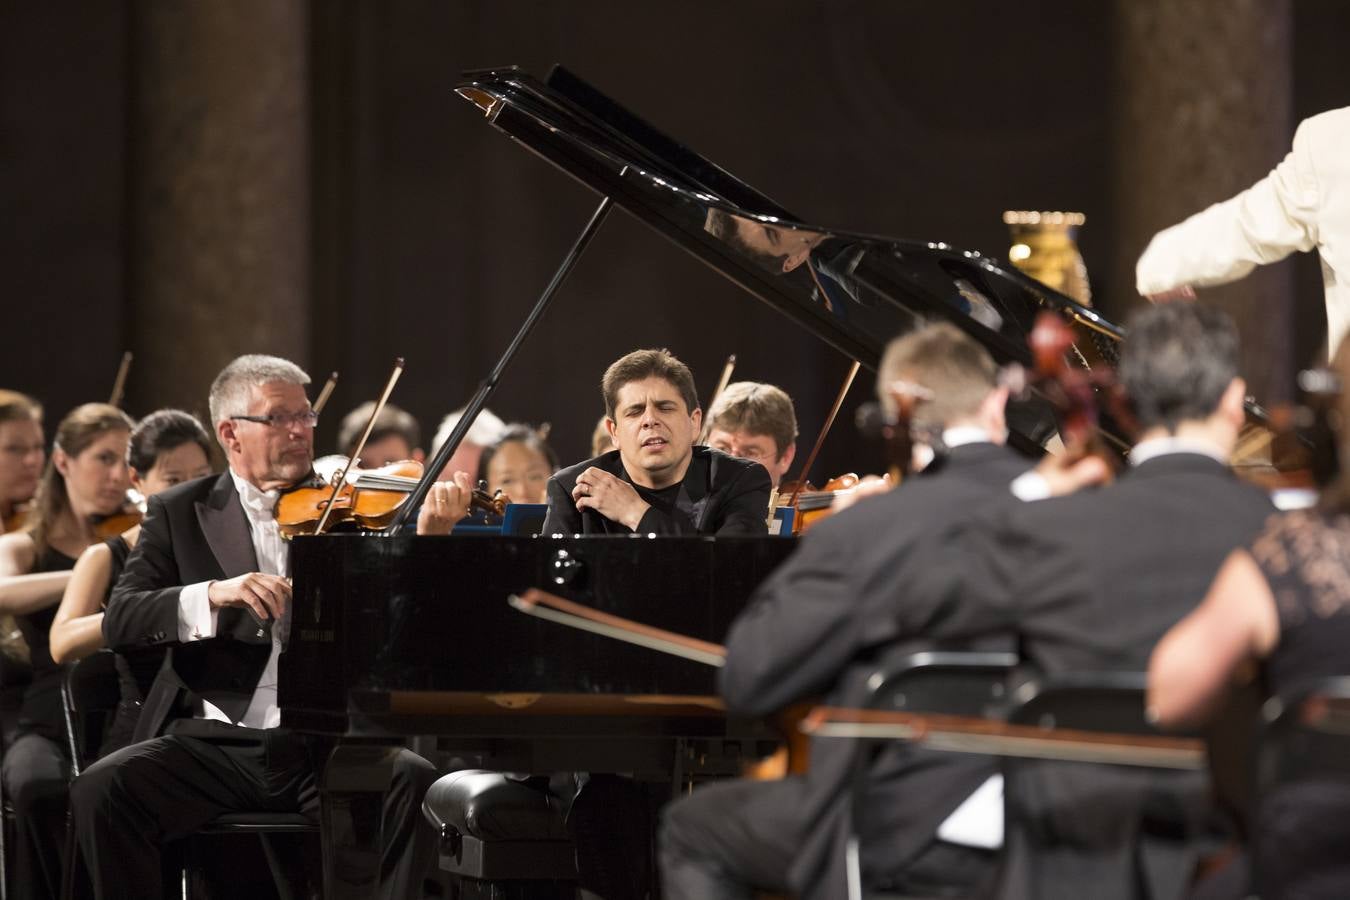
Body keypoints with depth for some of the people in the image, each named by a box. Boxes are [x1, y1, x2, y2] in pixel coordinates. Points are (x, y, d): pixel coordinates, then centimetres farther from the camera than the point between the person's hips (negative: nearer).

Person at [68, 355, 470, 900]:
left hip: (327, 747, 0)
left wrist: (429, 539, -17)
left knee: (415, 784, -28)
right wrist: (215, 593, -21)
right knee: (101, 790, -26)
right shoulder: (179, 513, 10)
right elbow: (119, 621, -3)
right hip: (214, 745, 0)